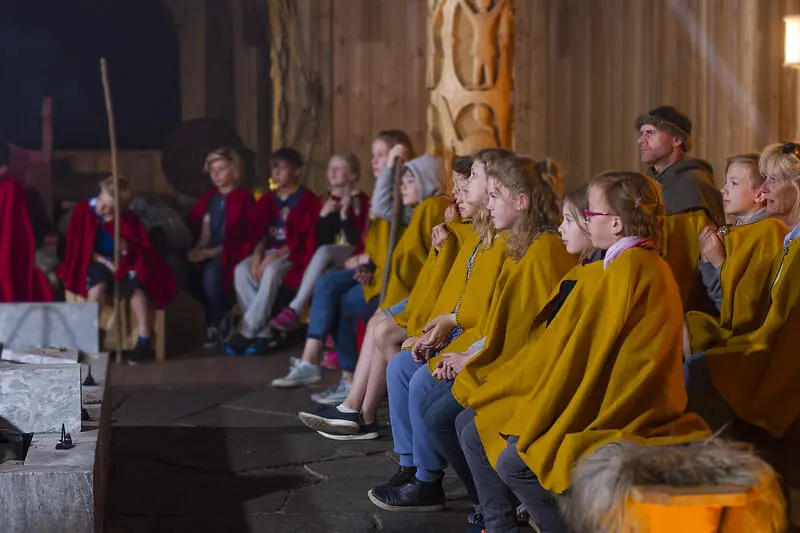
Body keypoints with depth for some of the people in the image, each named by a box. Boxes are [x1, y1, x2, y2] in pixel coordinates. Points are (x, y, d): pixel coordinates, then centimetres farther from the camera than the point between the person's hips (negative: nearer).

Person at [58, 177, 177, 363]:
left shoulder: (129, 219, -4)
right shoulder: (83, 210, -5)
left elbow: (145, 251, -3)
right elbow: (77, 247, -1)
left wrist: (127, 249, -26)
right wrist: (103, 260, -13)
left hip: (123, 261, 1)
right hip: (95, 261, -1)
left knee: (136, 285, -31)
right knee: (98, 284, -36)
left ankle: (144, 342, -31)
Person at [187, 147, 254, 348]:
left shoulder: (243, 198, -2)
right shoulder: (208, 199, 19)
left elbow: (243, 237, -11)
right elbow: (194, 227, 16)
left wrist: (213, 252, -17)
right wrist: (198, 248, -7)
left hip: (230, 254, -6)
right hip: (207, 254, 6)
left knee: (211, 273, -37)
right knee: (185, 273, -26)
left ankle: (215, 325, -11)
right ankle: (221, 314, -3)